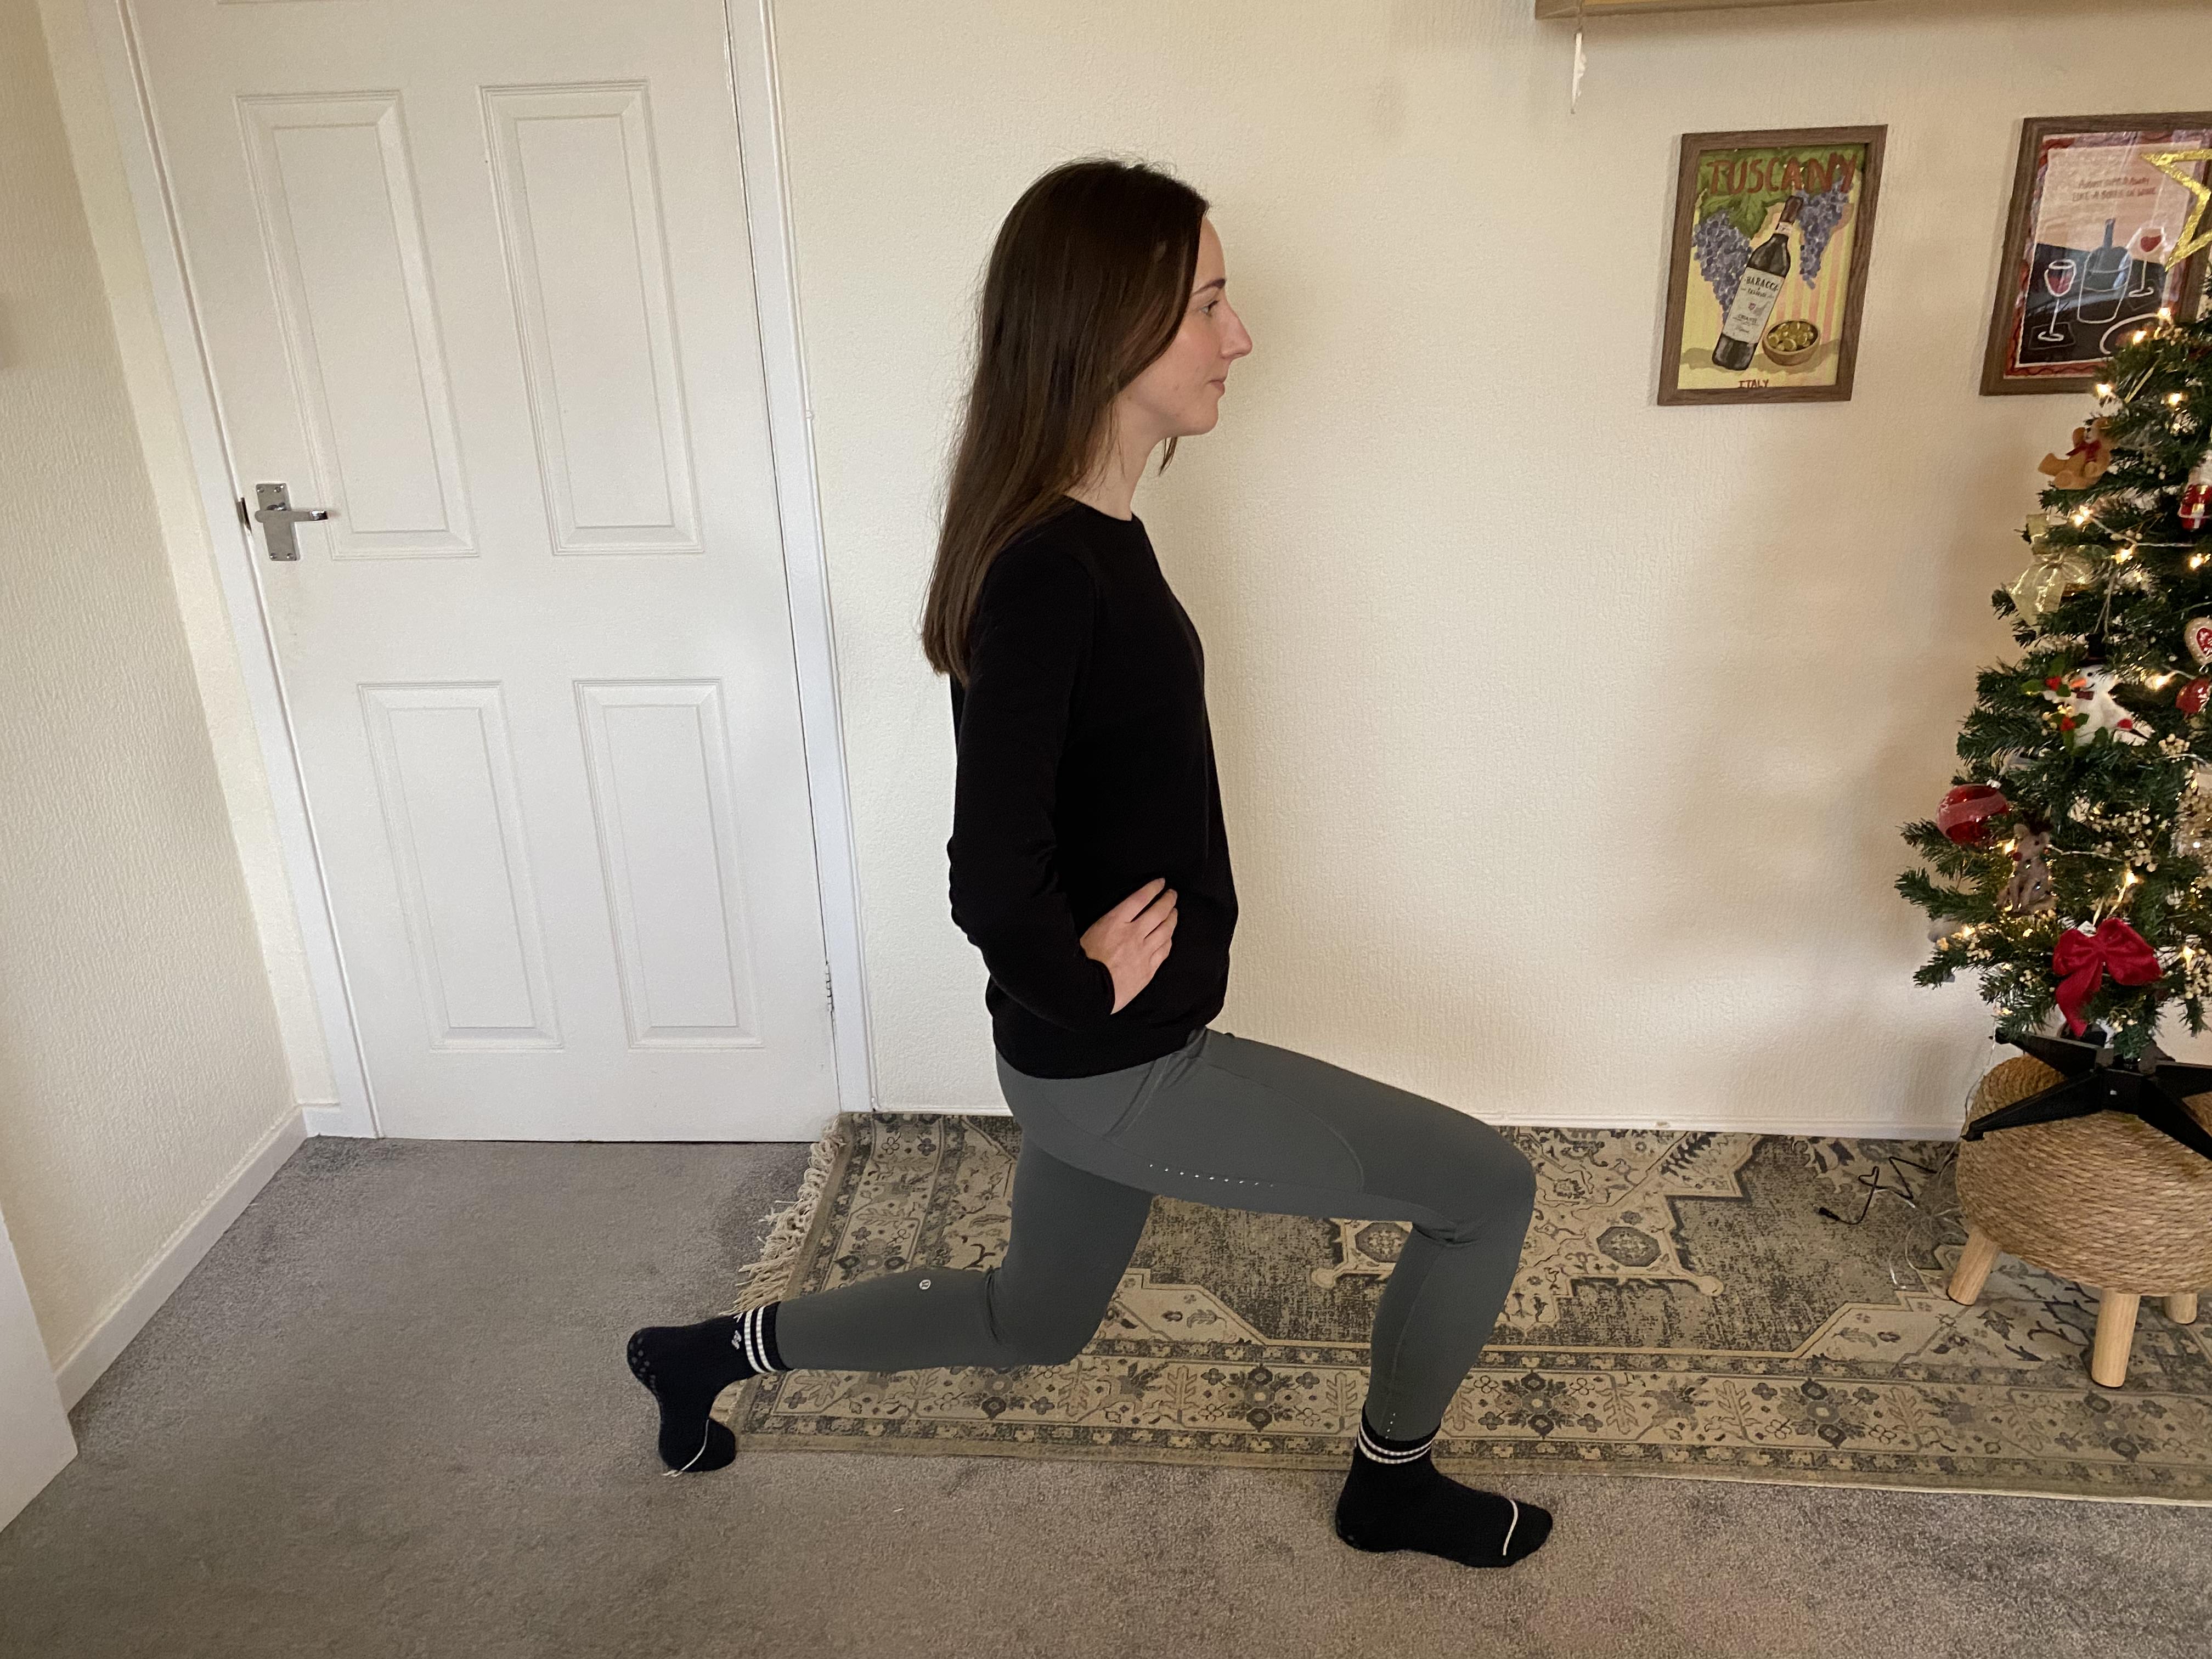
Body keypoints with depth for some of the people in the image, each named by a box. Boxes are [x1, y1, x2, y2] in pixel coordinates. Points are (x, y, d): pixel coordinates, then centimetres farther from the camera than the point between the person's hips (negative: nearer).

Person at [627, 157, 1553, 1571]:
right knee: (1489, 1190, 3)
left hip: (1106, 1048, 9)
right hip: (1118, 1068, -9)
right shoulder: (1049, 572, -26)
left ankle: (718, 1350, 41)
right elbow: (995, 881, -30)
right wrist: (1087, 986, -12)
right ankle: (1392, 1485, 28)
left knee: (1033, 1323, 29)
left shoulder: (1092, 530, 3)